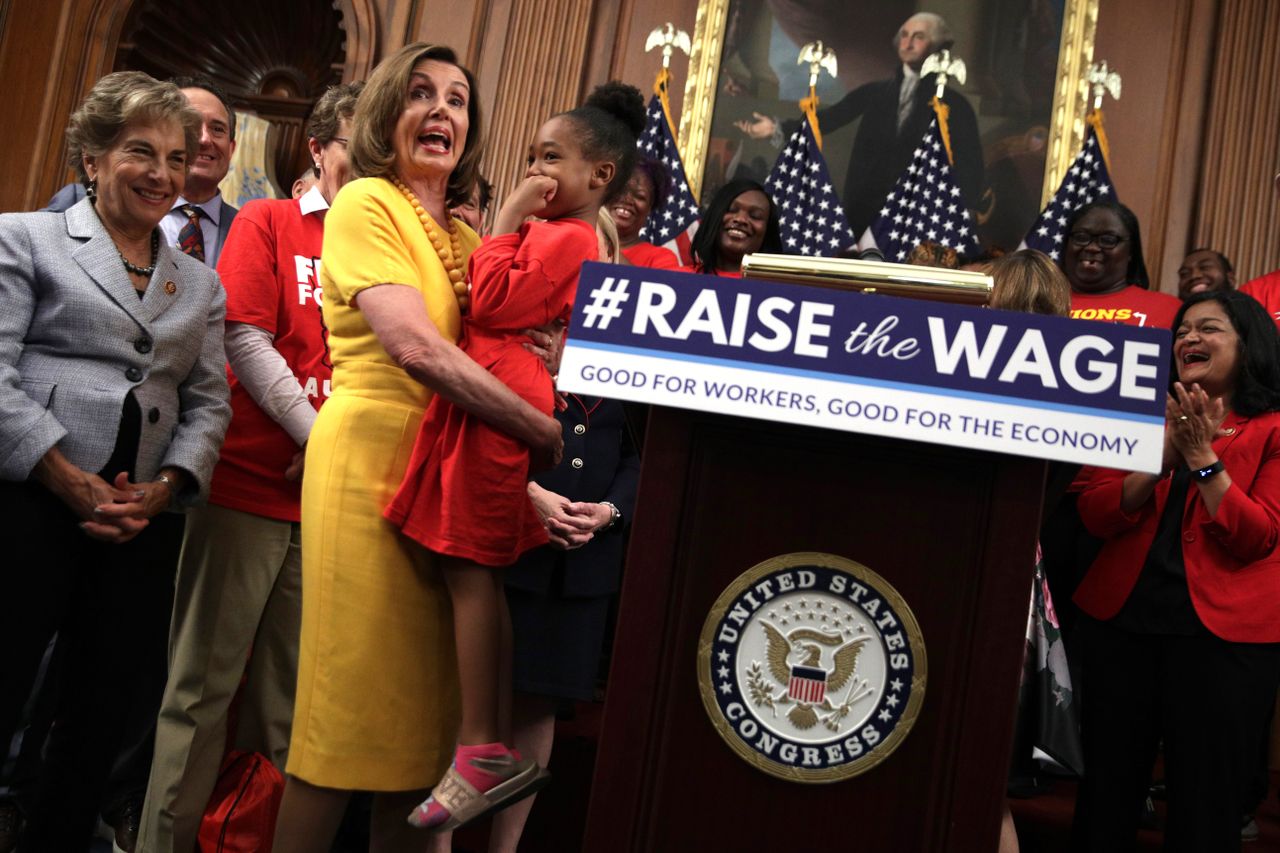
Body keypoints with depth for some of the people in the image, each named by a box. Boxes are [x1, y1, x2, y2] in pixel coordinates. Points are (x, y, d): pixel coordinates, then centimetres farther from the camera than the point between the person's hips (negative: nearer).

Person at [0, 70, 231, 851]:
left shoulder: (201, 285, 19)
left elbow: (209, 404, 12)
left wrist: (163, 490, -6)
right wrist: (74, 483, -13)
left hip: (144, 519, 4)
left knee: (107, 711, 7)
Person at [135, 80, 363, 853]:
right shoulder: (268, 222, 4)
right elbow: (245, 340, -6)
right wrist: (319, 435, -10)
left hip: (332, 498, 3)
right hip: (252, 481, -3)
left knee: (293, 698, 8)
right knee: (205, 680, 2)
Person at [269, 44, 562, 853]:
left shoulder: (465, 235, 19)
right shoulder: (366, 204, -5)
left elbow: (489, 346, 14)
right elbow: (415, 348, -18)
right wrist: (547, 434, -20)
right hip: (373, 457, -7)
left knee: (424, 704, 9)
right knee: (354, 702, -2)